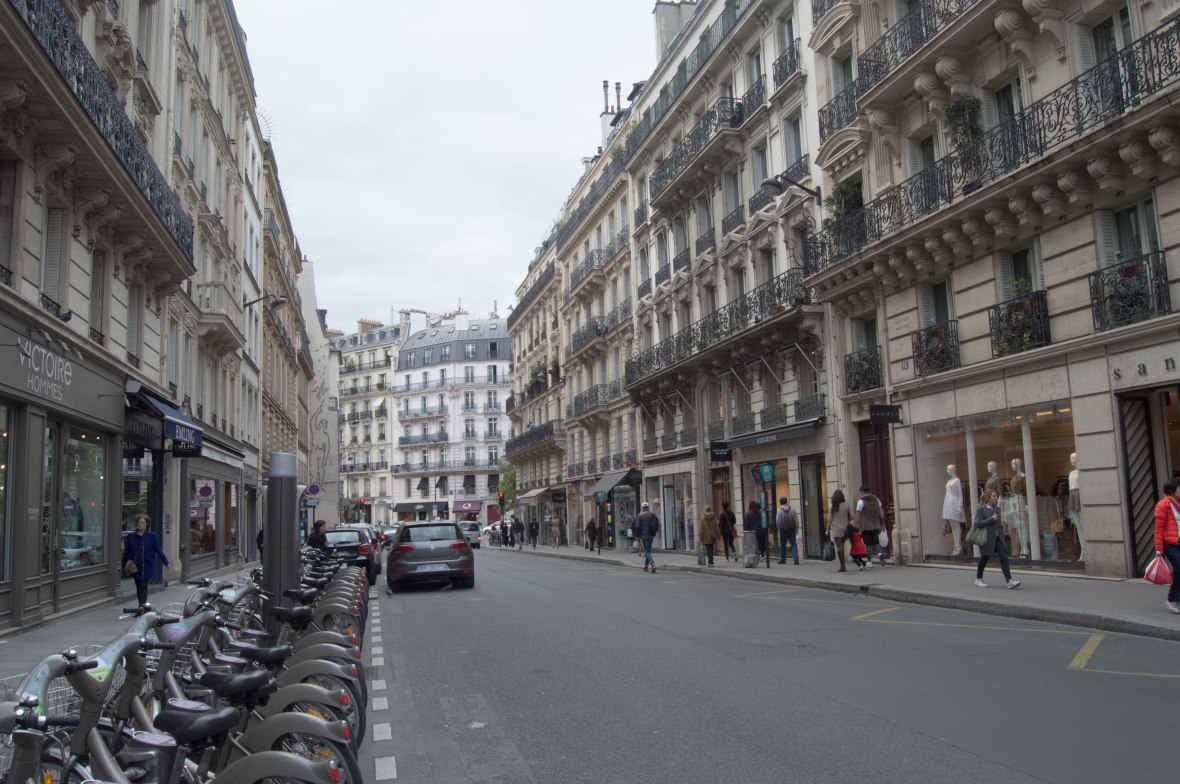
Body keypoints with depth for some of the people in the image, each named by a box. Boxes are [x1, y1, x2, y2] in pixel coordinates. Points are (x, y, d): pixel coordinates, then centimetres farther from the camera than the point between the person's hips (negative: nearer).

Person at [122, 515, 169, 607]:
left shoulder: (151, 536, -4)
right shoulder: (132, 536, 3)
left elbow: (158, 550, -1)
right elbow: (126, 551, 11)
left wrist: (165, 562, -1)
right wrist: (124, 564, 14)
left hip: (147, 567, -3)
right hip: (135, 567, 3)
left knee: (143, 587, -4)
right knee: (138, 587, 10)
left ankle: (142, 605, -2)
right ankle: (141, 605, 20)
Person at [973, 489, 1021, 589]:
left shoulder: (997, 509, 13)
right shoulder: (980, 510, -5)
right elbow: (978, 523, -16)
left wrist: (1001, 531, 15)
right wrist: (991, 519, -16)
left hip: (998, 538, 5)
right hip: (987, 538, -5)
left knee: (1004, 557, -9)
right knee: (984, 558, 7)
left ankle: (1009, 581, -14)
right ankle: (978, 579, 26)